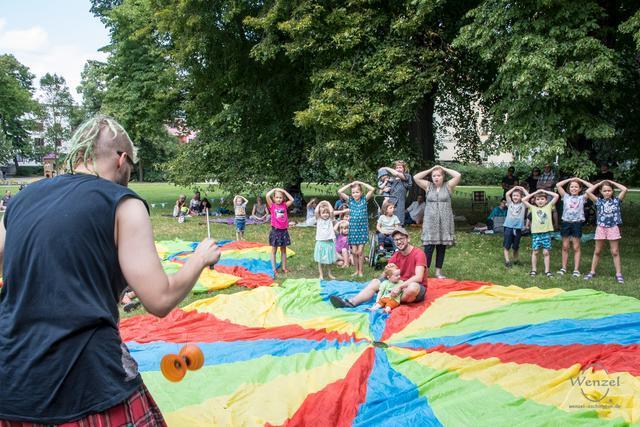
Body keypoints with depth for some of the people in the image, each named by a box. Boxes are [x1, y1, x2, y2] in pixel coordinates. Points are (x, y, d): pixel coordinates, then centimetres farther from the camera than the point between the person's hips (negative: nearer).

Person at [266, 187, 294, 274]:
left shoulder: (284, 205, 5)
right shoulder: (272, 205, -4)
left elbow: (292, 200, -5)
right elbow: (267, 196, -17)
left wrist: (284, 191, -2)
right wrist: (275, 189, -5)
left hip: (284, 231, 3)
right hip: (275, 230, -3)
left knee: (283, 250, 12)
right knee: (274, 250, 6)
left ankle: (284, 267, 21)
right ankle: (274, 269, 12)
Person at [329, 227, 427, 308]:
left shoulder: (418, 254, -16)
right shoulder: (396, 255, 5)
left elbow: (418, 278, -28)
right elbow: (385, 274, 2)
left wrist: (399, 286, -34)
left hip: (418, 287, -6)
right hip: (399, 285, 6)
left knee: (413, 287, -41)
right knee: (375, 282, -8)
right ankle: (351, 302, -25)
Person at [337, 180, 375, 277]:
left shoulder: (364, 199, -1)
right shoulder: (350, 200, 3)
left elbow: (372, 189, -13)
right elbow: (339, 192, -7)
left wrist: (361, 183, -7)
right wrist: (350, 184, -4)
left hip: (363, 228, -2)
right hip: (353, 228, 2)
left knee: (360, 251, -2)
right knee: (354, 251, 5)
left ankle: (361, 271, 12)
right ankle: (357, 270, 21)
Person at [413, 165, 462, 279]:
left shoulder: (448, 186, 5)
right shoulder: (428, 186, 8)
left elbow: (458, 175, -8)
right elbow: (416, 178, -2)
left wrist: (444, 169, 1)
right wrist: (430, 170, 2)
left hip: (444, 222, 1)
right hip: (430, 221, -1)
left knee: (441, 247, 6)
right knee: (428, 247, -5)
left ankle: (438, 271, 15)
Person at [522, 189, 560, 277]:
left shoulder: (549, 206, 7)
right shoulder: (533, 208, 7)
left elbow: (556, 196, 1)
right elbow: (523, 200, 3)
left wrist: (544, 191, 5)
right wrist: (535, 193, 6)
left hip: (546, 233, -1)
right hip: (536, 233, 1)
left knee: (546, 252, 3)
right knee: (535, 252, 6)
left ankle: (547, 270, 8)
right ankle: (534, 270, 14)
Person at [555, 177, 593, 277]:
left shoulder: (582, 198, 5)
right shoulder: (566, 197, 9)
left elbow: (592, 187, -2)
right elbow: (558, 185, 3)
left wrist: (580, 180, 6)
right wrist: (570, 179, 8)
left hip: (577, 223, -2)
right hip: (566, 222, 2)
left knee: (576, 247, 3)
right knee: (565, 247, 7)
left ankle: (576, 269, 7)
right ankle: (564, 268, 14)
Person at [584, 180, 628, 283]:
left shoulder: (616, 200, 1)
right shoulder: (598, 201, 2)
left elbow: (624, 189, -10)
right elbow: (588, 192, -8)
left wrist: (612, 182, 1)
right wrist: (599, 183, 1)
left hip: (613, 228, -1)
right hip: (601, 228, 1)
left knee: (615, 252, 3)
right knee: (597, 251, 10)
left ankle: (618, 274, 7)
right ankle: (592, 272, 16)